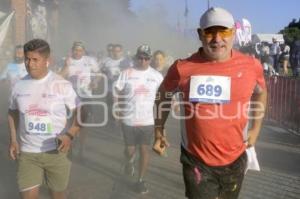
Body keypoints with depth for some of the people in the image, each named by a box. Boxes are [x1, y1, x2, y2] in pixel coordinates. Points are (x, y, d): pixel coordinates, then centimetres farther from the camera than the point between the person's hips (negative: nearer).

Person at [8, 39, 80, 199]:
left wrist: (70, 135, -22)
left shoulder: (62, 85, -10)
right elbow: (13, 112, 14)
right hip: (27, 152, 2)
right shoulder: (19, 86, 0)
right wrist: (13, 140, 3)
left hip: (56, 151, -2)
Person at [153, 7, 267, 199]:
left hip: (234, 159, 3)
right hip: (196, 160, -3)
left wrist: (256, 129, 10)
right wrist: (159, 131, 8)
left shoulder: (251, 65, -7)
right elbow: (163, 95, 6)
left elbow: (261, 92, 14)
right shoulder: (183, 68, -13)